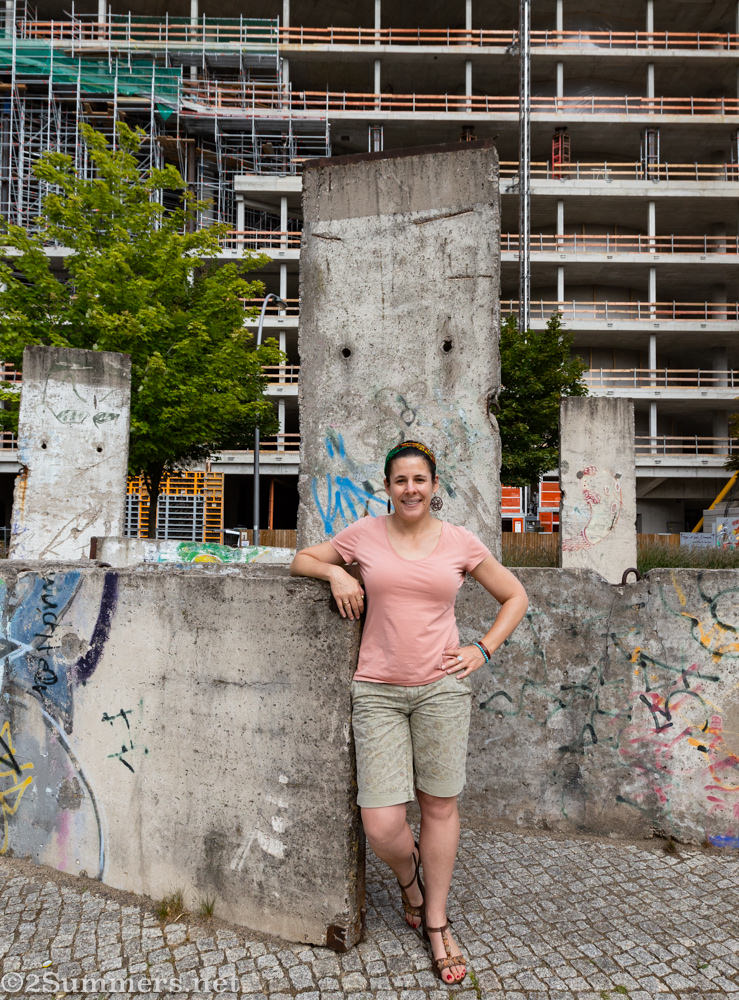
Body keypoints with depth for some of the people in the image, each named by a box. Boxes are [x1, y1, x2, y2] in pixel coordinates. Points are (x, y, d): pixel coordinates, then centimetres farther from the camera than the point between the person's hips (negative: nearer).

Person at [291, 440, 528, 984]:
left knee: (440, 806, 10)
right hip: (378, 691, 0)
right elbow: (302, 559, 16)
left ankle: (437, 924, 34)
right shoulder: (364, 534, 2)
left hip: (441, 685, 1)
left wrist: (483, 649, 3)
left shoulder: (460, 542, 3)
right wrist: (336, 572, -5)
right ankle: (409, 878, 35)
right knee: (381, 827, -3)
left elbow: (515, 596, 14)